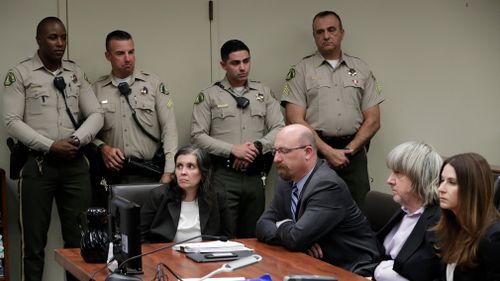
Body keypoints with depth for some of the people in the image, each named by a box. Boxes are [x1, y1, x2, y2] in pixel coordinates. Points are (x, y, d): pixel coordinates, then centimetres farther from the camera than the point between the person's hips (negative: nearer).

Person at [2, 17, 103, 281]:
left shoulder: (76, 73, 10)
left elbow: (96, 114, 7)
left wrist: (76, 140, -11)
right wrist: (50, 146, -15)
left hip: (75, 163, 3)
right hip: (37, 163, -3)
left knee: (79, 236, 6)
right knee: (34, 239, 3)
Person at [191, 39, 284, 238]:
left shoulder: (263, 93, 12)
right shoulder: (209, 96, 3)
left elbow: (279, 129, 6)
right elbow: (198, 136, -4)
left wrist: (257, 146, -12)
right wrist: (232, 150, -13)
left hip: (255, 175, 3)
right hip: (223, 176, -3)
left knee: (253, 237, 9)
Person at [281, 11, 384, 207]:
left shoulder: (361, 69, 12)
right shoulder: (300, 71, 4)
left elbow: (373, 120, 8)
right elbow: (295, 121, -5)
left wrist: (348, 151, -5)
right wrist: (328, 151, -11)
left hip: (353, 153, 2)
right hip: (315, 153, -2)